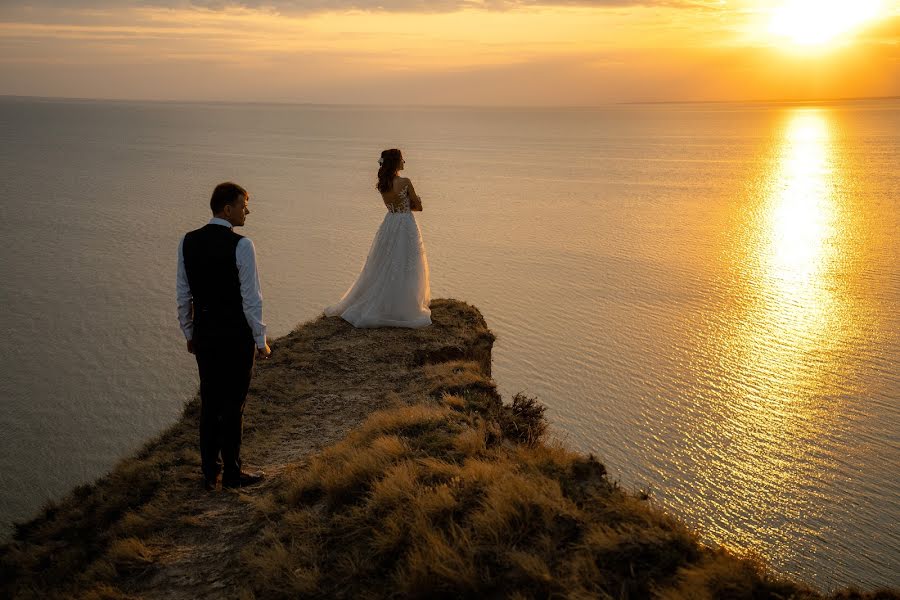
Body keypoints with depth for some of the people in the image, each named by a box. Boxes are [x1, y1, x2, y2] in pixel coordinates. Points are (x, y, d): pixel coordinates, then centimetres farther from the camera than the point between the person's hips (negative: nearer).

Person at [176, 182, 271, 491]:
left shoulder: (188, 241, 1)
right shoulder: (241, 245, -17)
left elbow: (183, 295, 7)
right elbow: (251, 298, -15)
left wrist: (189, 333, 18)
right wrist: (261, 340, -5)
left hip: (204, 333, 5)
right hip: (236, 334, -5)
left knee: (209, 403, 16)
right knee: (233, 405, 7)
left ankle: (210, 473, 25)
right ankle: (232, 473, 18)